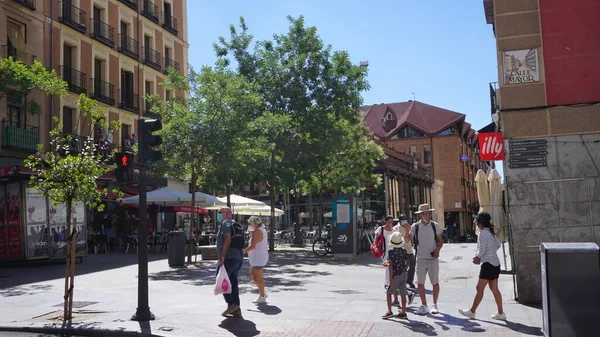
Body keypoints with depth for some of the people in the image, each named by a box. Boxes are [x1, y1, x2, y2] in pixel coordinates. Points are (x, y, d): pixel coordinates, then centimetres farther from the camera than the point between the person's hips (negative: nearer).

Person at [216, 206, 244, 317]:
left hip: (229, 258, -9)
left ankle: (231, 304, -7)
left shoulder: (226, 223, -6)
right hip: (238, 258, 9)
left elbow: (227, 239, -20)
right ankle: (236, 308, 11)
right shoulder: (234, 224, 23)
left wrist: (222, 256, -22)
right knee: (233, 282, 10)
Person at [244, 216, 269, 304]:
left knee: (259, 277, -3)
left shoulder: (257, 232, -18)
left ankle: (262, 297, 5)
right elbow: (266, 244, 23)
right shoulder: (263, 230, 15)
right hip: (258, 257, 11)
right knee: (252, 275, 18)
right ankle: (262, 293, 21)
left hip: (258, 258, -11)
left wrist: (244, 251, -12)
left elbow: (252, 246, -24)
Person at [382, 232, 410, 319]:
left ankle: (389, 311, 3)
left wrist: (390, 278, -15)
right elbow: (407, 263, 6)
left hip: (395, 275, -4)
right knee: (403, 294, 8)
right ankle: (403, 312, 13)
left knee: (388, 292, 7)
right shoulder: (404, 250, 1)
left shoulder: (391, 251, -12)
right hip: (403, 274, 5)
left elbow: (390, 265, -16)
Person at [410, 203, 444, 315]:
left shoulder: (435, 225, -1)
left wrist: (438, 249, -12)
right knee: (420, 282, 2)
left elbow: (440, 240, 6)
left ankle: (434, 305, 20)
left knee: (435, 282, 5)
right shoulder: (415, 226, -3)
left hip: (433, 258, 0)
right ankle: (424, 306, 14)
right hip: (420, 258, 0)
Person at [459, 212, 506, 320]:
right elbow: (498, 245, 21)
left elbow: (482, 250, -18)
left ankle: (472, 311, 9)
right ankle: (500, 313, 15)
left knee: (480, 289, 0)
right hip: (495, 263, 9)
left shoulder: (483, 233, -15)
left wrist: (478, 257, 2)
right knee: (494, 289, 12)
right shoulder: (491, 232, 12)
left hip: (488, 264, -9)